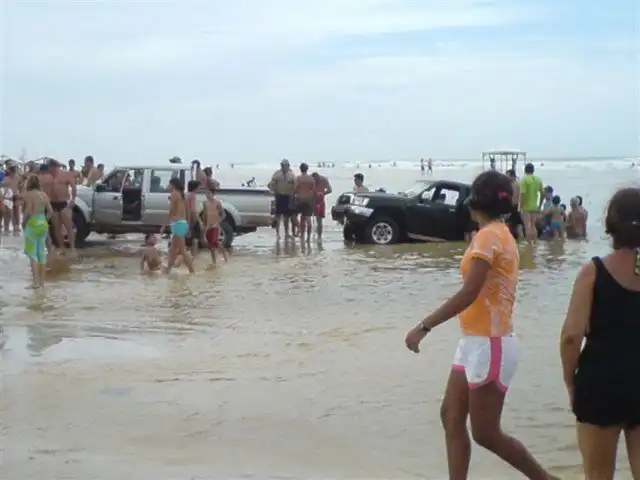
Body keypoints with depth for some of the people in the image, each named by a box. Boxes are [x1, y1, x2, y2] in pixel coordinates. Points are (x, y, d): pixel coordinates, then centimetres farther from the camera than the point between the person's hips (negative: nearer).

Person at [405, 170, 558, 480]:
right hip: (475, 342, 9)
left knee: (485, 433, 1)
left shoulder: (488, 236, -17)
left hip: (489, 346, -9)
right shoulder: (499, 233, 11)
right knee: (452, 419, 9)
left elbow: (468, 294, -25)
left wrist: (423, 327, -25)